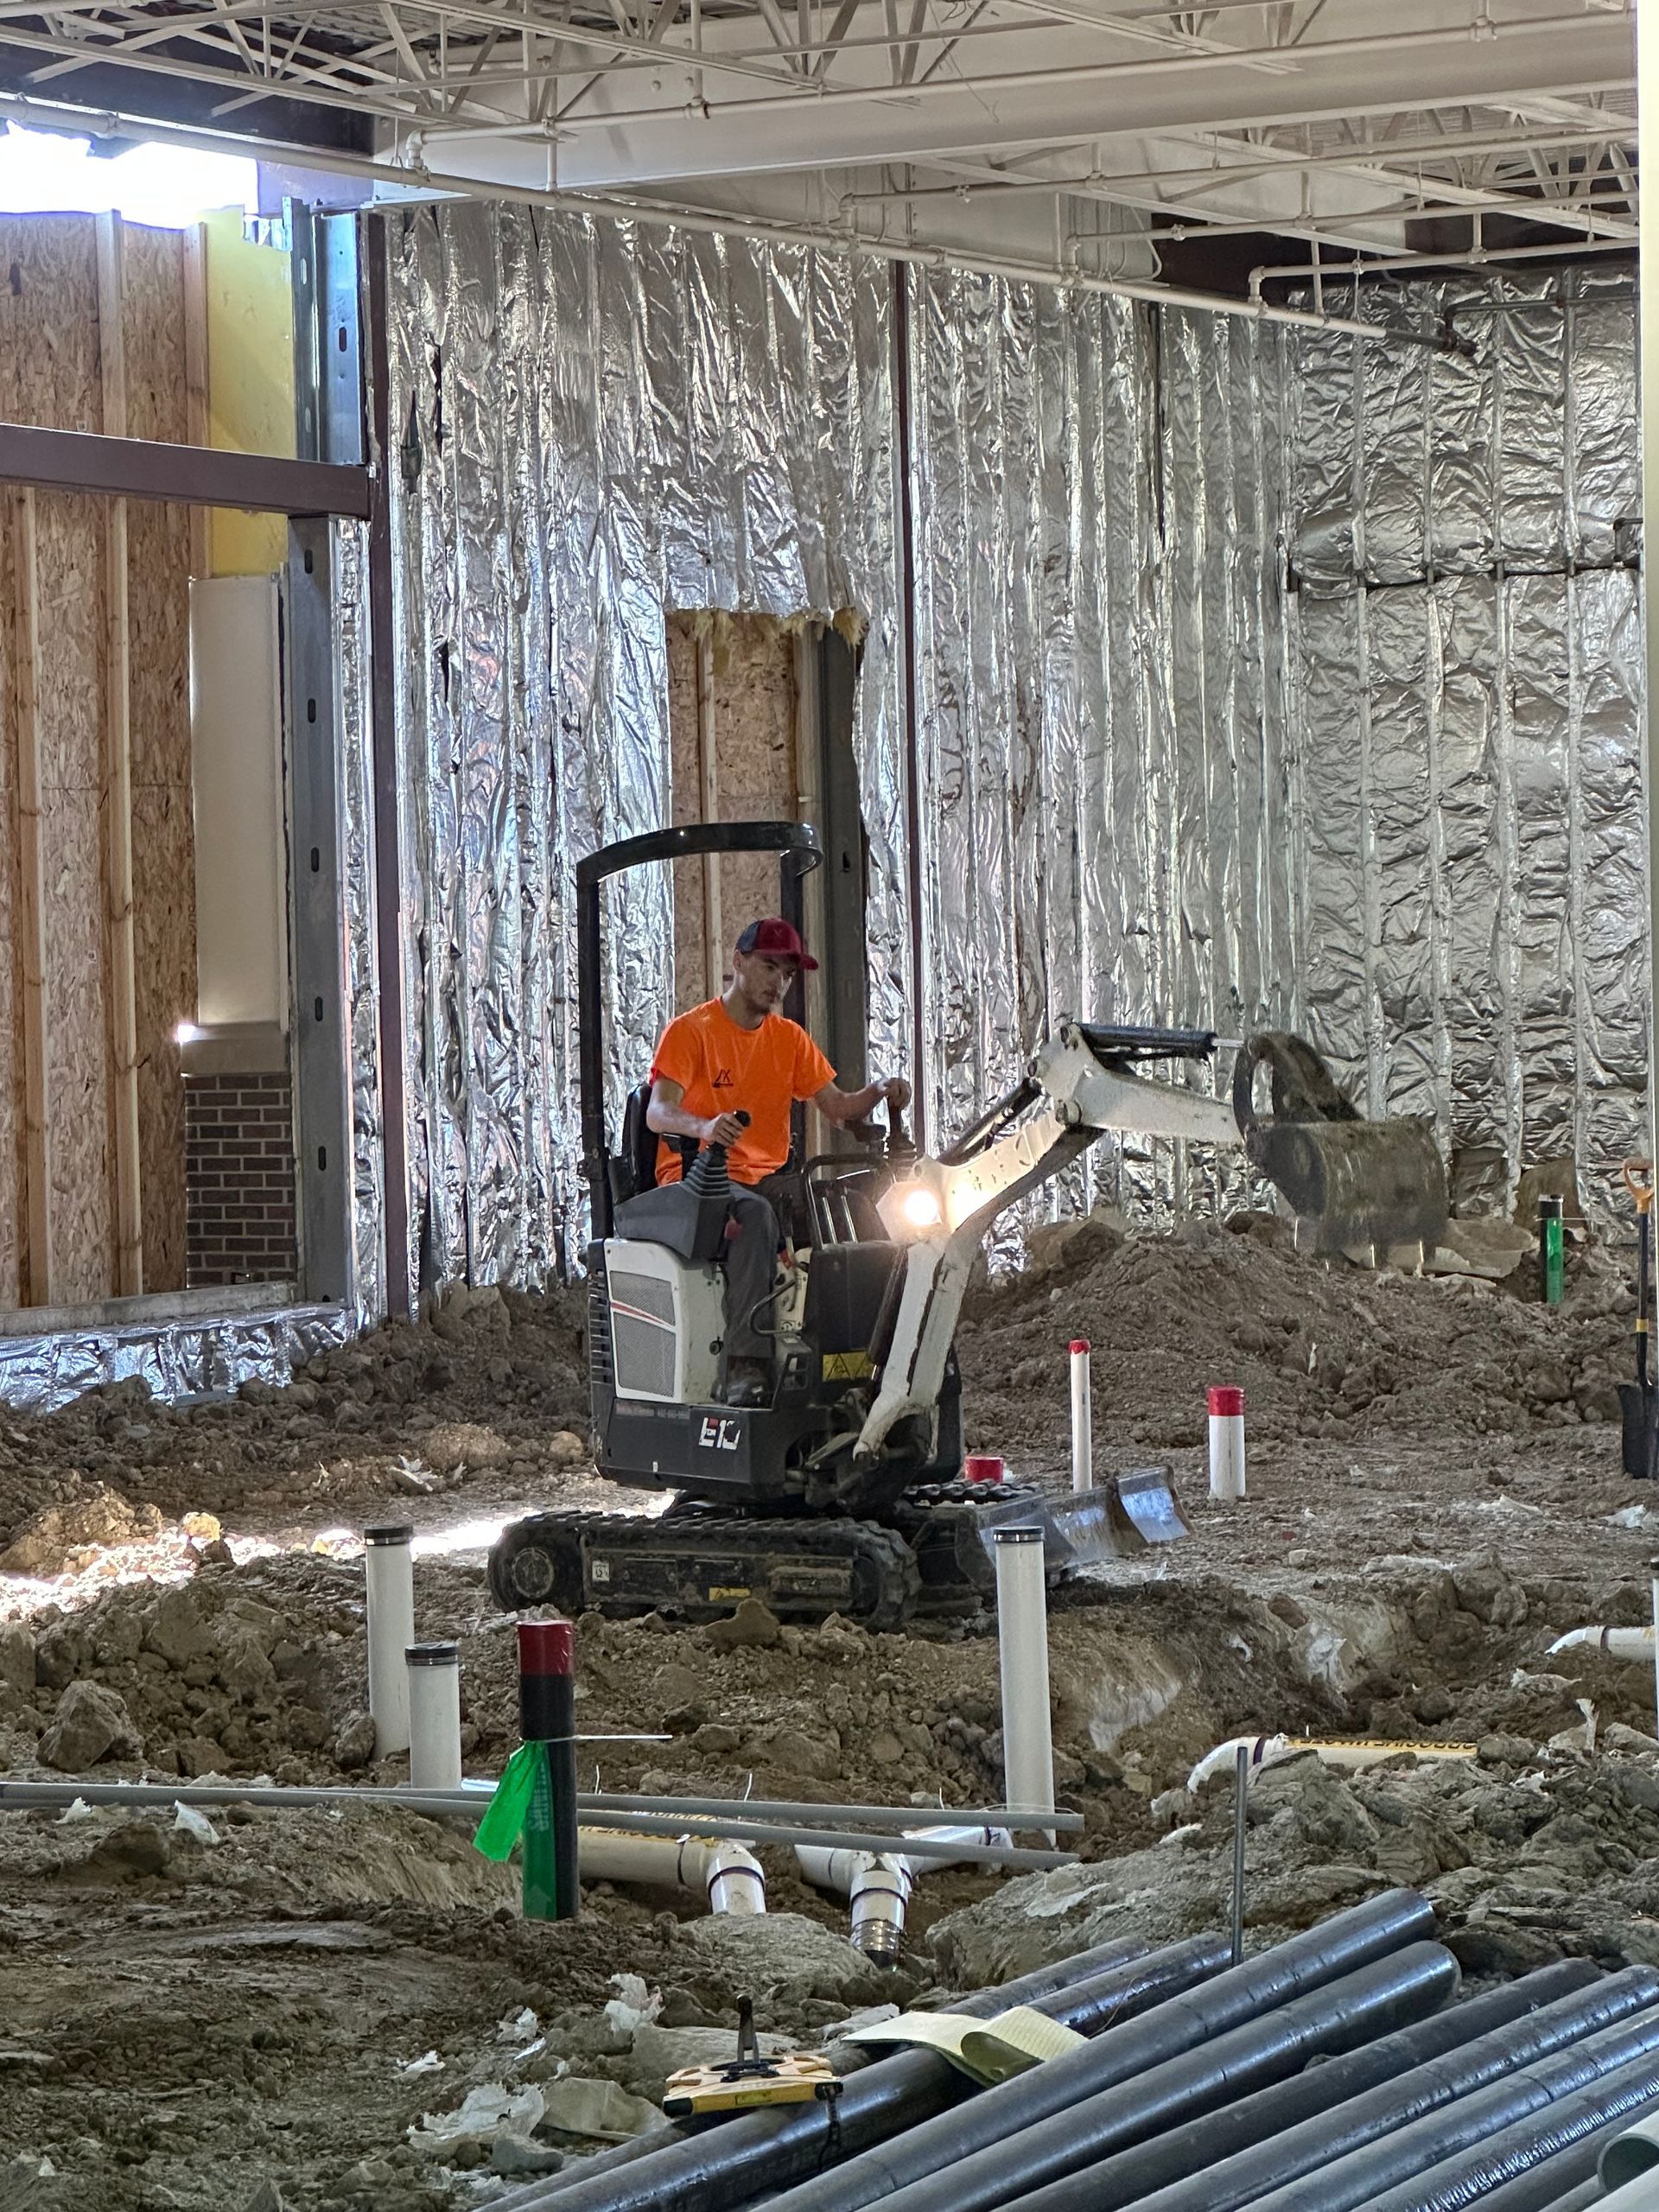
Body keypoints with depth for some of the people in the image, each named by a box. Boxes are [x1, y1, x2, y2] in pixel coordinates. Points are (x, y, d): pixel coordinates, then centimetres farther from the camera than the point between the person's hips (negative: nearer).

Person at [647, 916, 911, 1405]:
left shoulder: (789, 1038, 17)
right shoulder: (690, 1030, -2)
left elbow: (838, 1108, 12)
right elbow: (658, 1113, -16)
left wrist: (879, 1092, -10)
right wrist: (705, 1128, -38)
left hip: (765, 1178, 6)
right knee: (754, 1215, -39)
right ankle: (746, 1364, -46)